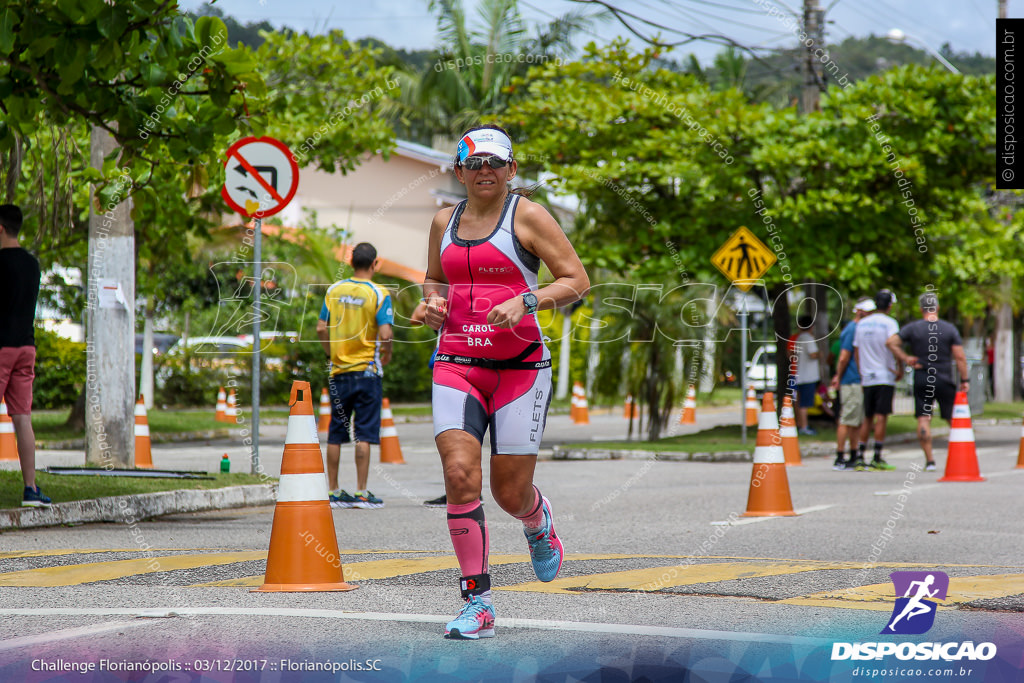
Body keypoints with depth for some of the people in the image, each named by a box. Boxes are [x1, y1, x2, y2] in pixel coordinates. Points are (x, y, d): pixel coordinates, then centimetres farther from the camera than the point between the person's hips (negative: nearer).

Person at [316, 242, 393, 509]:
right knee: (364, 433, -2)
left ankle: (333, 491, 12)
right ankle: (361, 492, -4)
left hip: (339, 372, 4)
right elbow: (385, 334, -17)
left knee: (335, 434, 9)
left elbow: (321, 329, 3)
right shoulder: (378, 294, -8)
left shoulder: (334, 291, 4)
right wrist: (386, 355, 2)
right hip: (367, 371, -4)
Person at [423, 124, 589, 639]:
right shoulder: (445, 221, 12)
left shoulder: (527, 216, -2)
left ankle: (539, 523, 40)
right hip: (456, 364, 3)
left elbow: (577, 281, -3)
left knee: (511, 493, -1)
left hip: (520, 365, -3)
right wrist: (433, 301, 5)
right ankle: (478, 604, -9)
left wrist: (526, 302, -18)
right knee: (460, 476, -16)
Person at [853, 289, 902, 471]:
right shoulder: (889, 323, -7)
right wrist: (900, 369, -9)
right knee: (881, 417, -5)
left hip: (866, 378, 5)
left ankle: (860, 457, 10)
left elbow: (856, 351, 14)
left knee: (868, 418, 12)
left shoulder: (862, 324, 11)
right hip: (885, 377, -5)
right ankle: (877, 459, -7)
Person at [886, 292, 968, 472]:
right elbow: (960, 357, -3)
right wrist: (964, 380, 3)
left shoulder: (913, 328, -1)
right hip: (945, 381, 1)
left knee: (923, 420, 0)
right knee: (953, 419, 10)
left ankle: (929, 460, -5)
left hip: (922, 380, 0)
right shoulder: (949, 329, 0)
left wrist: (905, 359, -4)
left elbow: (891, 342, -10)